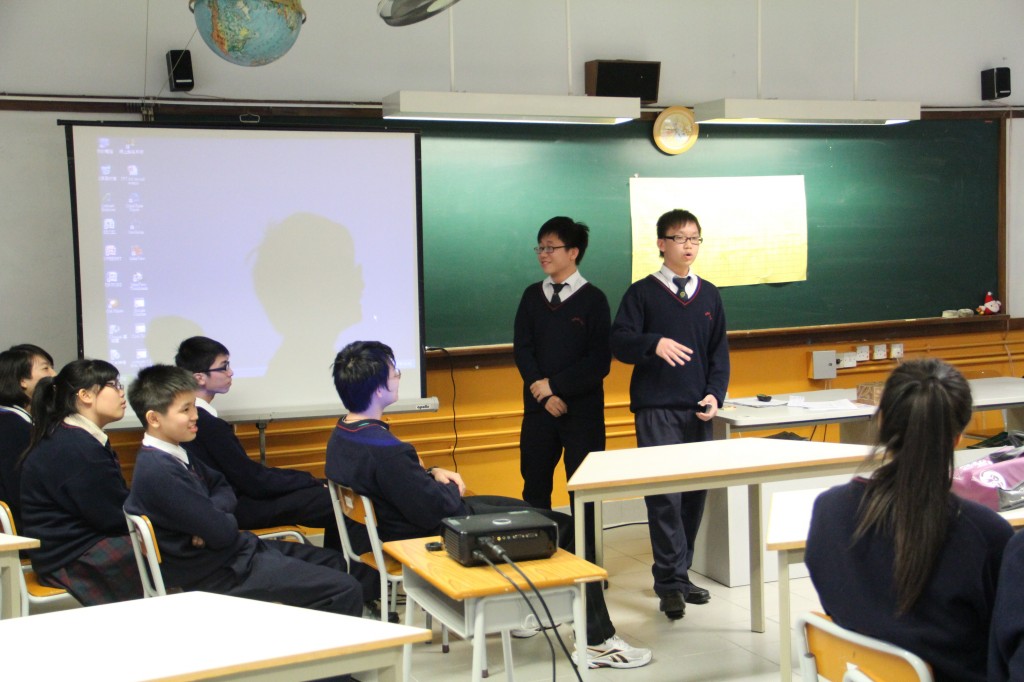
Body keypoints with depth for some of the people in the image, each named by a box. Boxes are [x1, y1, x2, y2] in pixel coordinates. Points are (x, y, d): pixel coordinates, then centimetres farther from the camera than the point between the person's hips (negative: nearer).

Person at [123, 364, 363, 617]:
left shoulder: (176, 454, 7)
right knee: (346, 591, -13)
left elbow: (222, 488, 15)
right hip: (221, 573, -10)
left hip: (239, 549, 10)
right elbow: (223, 533, -24)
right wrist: (226, 519, 0)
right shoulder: (158, 471, -25)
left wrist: (213, 515, -8)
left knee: (334, 562, 21)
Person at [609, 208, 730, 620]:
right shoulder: (642, 293, 2)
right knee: (664, 495, -9)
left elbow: (719, 351, 14)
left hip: (698, 411, 4)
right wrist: (654, 343, -24)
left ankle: (678, 574, 18)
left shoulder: (709, 295, 13)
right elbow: (619, 341, -5)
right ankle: (671, 581, -4)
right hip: (656, 409, -4)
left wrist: (715, 394, 0)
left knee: (695, 493, 6)